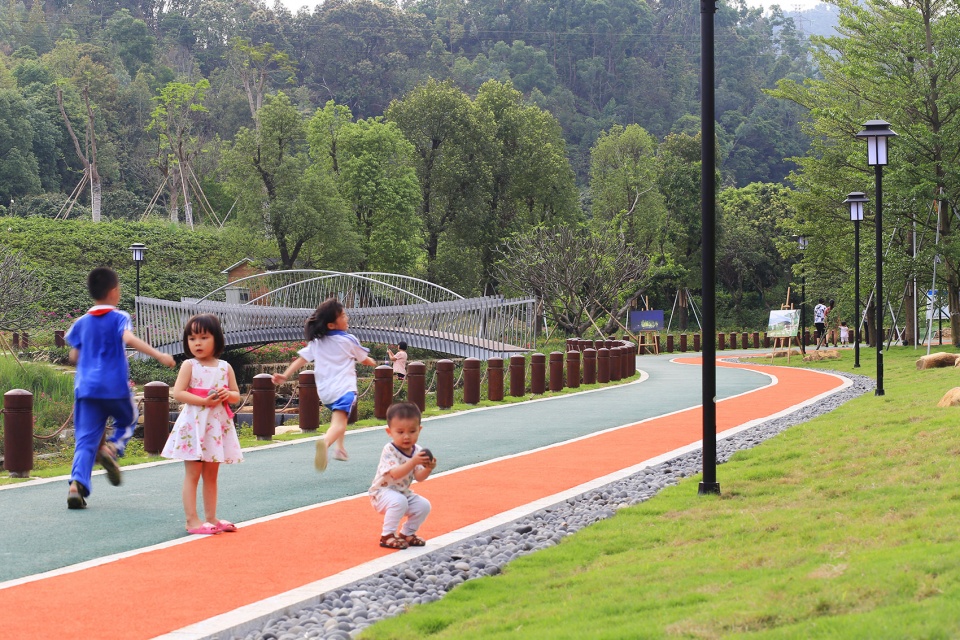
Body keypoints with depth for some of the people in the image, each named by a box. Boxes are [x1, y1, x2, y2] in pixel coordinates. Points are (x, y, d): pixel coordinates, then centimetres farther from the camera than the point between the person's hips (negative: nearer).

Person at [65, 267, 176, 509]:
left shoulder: (81, 323, 11)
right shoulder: (119, 318, -2)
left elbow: (74, 356, 12)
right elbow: (129, 338, -21)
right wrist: (159, 355, -28)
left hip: (86, 387, 3)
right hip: (116, 387, -3)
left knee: (85, 439, 1)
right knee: (128, 419, 24)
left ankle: (77, 483, -19)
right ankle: (112, 447, -5)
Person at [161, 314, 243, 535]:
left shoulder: (225, 367, 7)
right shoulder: (189, 366, -5)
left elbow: (237, 395, 11)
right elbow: (178, 393, -14)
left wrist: (227, 394, -13)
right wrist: (205, 401, -21)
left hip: (218, 425, 4)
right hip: (194, 425, -4)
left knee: (211, 475, 12)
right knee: (192, 474, -3)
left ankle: (211, 518, 18)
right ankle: (192, 520, -2)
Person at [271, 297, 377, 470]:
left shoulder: (315, 342, 11)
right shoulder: (348, 340, 1)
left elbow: (301, 359, 3)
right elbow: (364, 360, 15)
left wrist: (285, 376, 4)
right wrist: (372, 362, 37)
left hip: (324, 390, 6)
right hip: (343, 388, -6)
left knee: (339, 416, 34)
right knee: (338, 423, -23)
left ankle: (339, 448, 34)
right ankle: (325, 442, -52)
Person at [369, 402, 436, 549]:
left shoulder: (417, 451, -3)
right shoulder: (389, 450, -22)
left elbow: (419, 477, -9)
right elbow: (395, 473, -35)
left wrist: (428, 469, -31)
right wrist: (413, 462, -48)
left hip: (403, 493, 7)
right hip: (382, 492, -7)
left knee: (424, 505, -10)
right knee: (399, 501, -34)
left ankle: (407, 533, 10)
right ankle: (387, 536, -21)